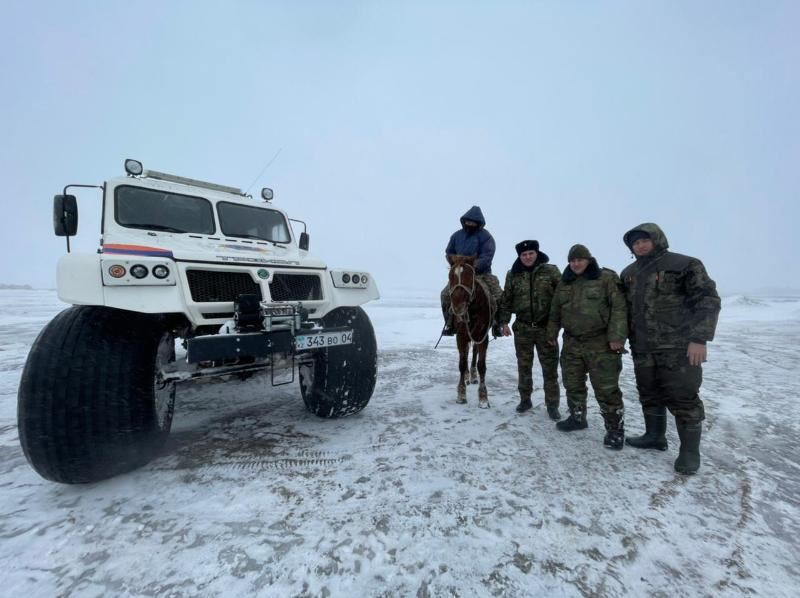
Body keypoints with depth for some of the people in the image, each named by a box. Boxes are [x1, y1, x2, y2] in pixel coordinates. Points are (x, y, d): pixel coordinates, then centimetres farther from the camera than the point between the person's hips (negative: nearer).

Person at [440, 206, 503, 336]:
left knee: (499, 296, -17)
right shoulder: (457, 235, 7)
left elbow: (487, 257, -16)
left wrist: (473, 267, -28)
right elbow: (449, 253, 13)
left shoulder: (485, 236, -6)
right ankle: (451, 324, 4)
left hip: (481, 273, -3)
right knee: (445, 294, -12)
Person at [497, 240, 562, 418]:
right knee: (523, 366, 12)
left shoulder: (550, 271, -3)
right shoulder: (513, 275, 2)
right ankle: (525, 399, 28)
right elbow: (506, 300, 7)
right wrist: (504, 321, 1)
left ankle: (552, 404, 19)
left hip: (546, 328, -1)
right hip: (522, 328, 2)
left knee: (550, 368, 6)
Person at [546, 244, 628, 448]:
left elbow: (619, 308, -12)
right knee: (572, 384, 14)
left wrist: (617, 337, -19)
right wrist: (552, 333, 17)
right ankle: (577, 417, 32)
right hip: (572, 343, 6)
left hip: (601, 344, -5)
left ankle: (615, 428, 14)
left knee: (606, 388, -1)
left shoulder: (606, 278, -6)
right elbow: (555, 311, 17)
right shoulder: (564, 283, 11)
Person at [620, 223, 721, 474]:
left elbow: (708, 300, -13)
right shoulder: (629, 273, 11)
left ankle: (689, 451, 14)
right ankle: (655, 436, 33)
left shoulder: (684, 265, -8)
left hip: (678, 348, -6)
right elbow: (625, 308, 19)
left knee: (683, 399, 0)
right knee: (650, 395, 16)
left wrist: (699, 338, -22)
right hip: (643, 349, 6)